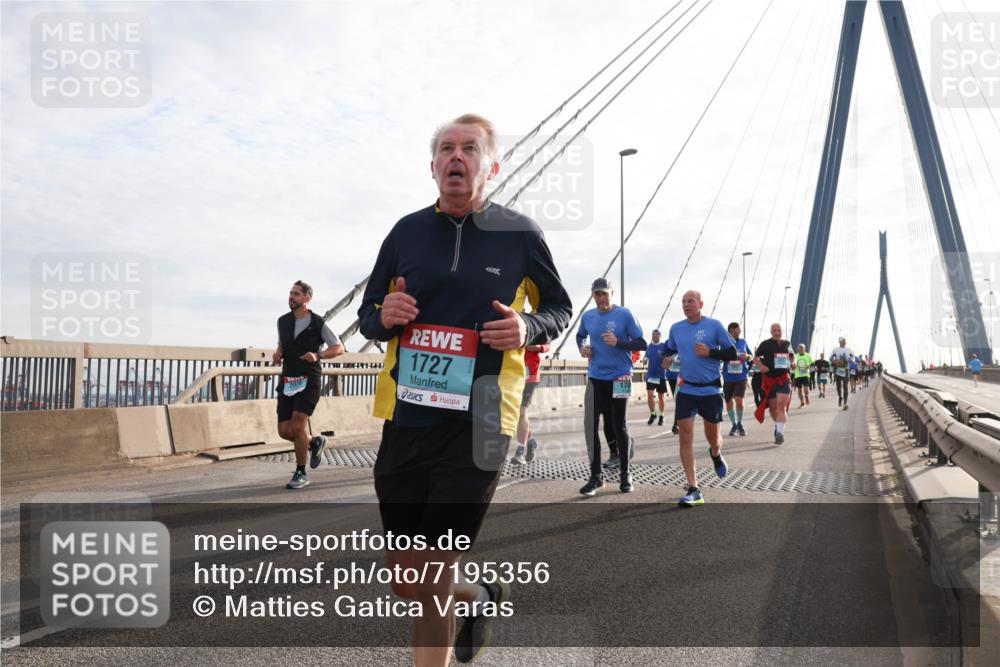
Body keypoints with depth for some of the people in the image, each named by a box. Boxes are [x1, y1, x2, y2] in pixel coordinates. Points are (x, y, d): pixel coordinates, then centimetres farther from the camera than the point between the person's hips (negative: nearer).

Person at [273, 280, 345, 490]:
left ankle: (301, 474, -2)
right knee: (284, 431, 0)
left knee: (298, 423, -18)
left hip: (309, 380, -5)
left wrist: (317, 355, -17)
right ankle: (315, 442, 30)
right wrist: (277, 353, 3)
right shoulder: (283, 321, 10)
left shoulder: (318, 323, -4)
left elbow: (339, 348, -1)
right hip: (287, 380, 5)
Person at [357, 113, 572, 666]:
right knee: (406, 587, 14)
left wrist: (529, 327, -12)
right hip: (404, 423, 4)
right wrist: (384, 317, -8)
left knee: (429, 584, -2)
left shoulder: (519, 234, 0)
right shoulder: (406, 231, 8)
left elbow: (560, 308, 11)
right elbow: (368, 316, 17)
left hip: (476, 429, -4)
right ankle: (482, 596, 45)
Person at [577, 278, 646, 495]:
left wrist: (618, 342, -21)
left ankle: (625, 474, 20)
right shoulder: (587, 317, 4)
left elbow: (641, 344, -6)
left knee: (619, 426, 5)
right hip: (595, 377, 3)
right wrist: (582, 347, 2)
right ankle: (596, 475, 8)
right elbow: (580, 335, 24)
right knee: (590, 424, -3)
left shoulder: (624, 314, -7)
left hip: (619, 377, -3)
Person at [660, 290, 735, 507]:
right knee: (686, 438, -7)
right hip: (686, 390, 2)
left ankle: (716, 455, 50)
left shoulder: (714, 325, -7)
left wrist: (710, 352, -19)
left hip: (711, 389, -2)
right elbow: (670, 350, 20)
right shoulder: (675, 328, 3)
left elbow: (733, 353, -5)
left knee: (712, 437, 12)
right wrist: (667, 359, -1)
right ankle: (694, 490, -3)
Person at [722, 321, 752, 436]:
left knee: (739, 400, -14)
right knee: (729, 402, 7)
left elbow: (751, 355, 16)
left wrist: (747, 356, -5)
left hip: (741, 377, 0)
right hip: (728, 378, 0)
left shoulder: (743, 342, 7)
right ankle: (734, 425, 26)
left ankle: (740, 424, 8)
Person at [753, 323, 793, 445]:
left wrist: (792, 363, 7)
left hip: (784, 379, 1)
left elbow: (792, 356, 29)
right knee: (773, 407, 8)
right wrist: (761, 366, -14)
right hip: (769, 379, -1)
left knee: (782, 406, -14)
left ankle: (780, 432, -20)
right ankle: (778, 425, 35)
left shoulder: (787, 344, 12)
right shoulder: (765, 344, 2)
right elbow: (756, 358, 6)